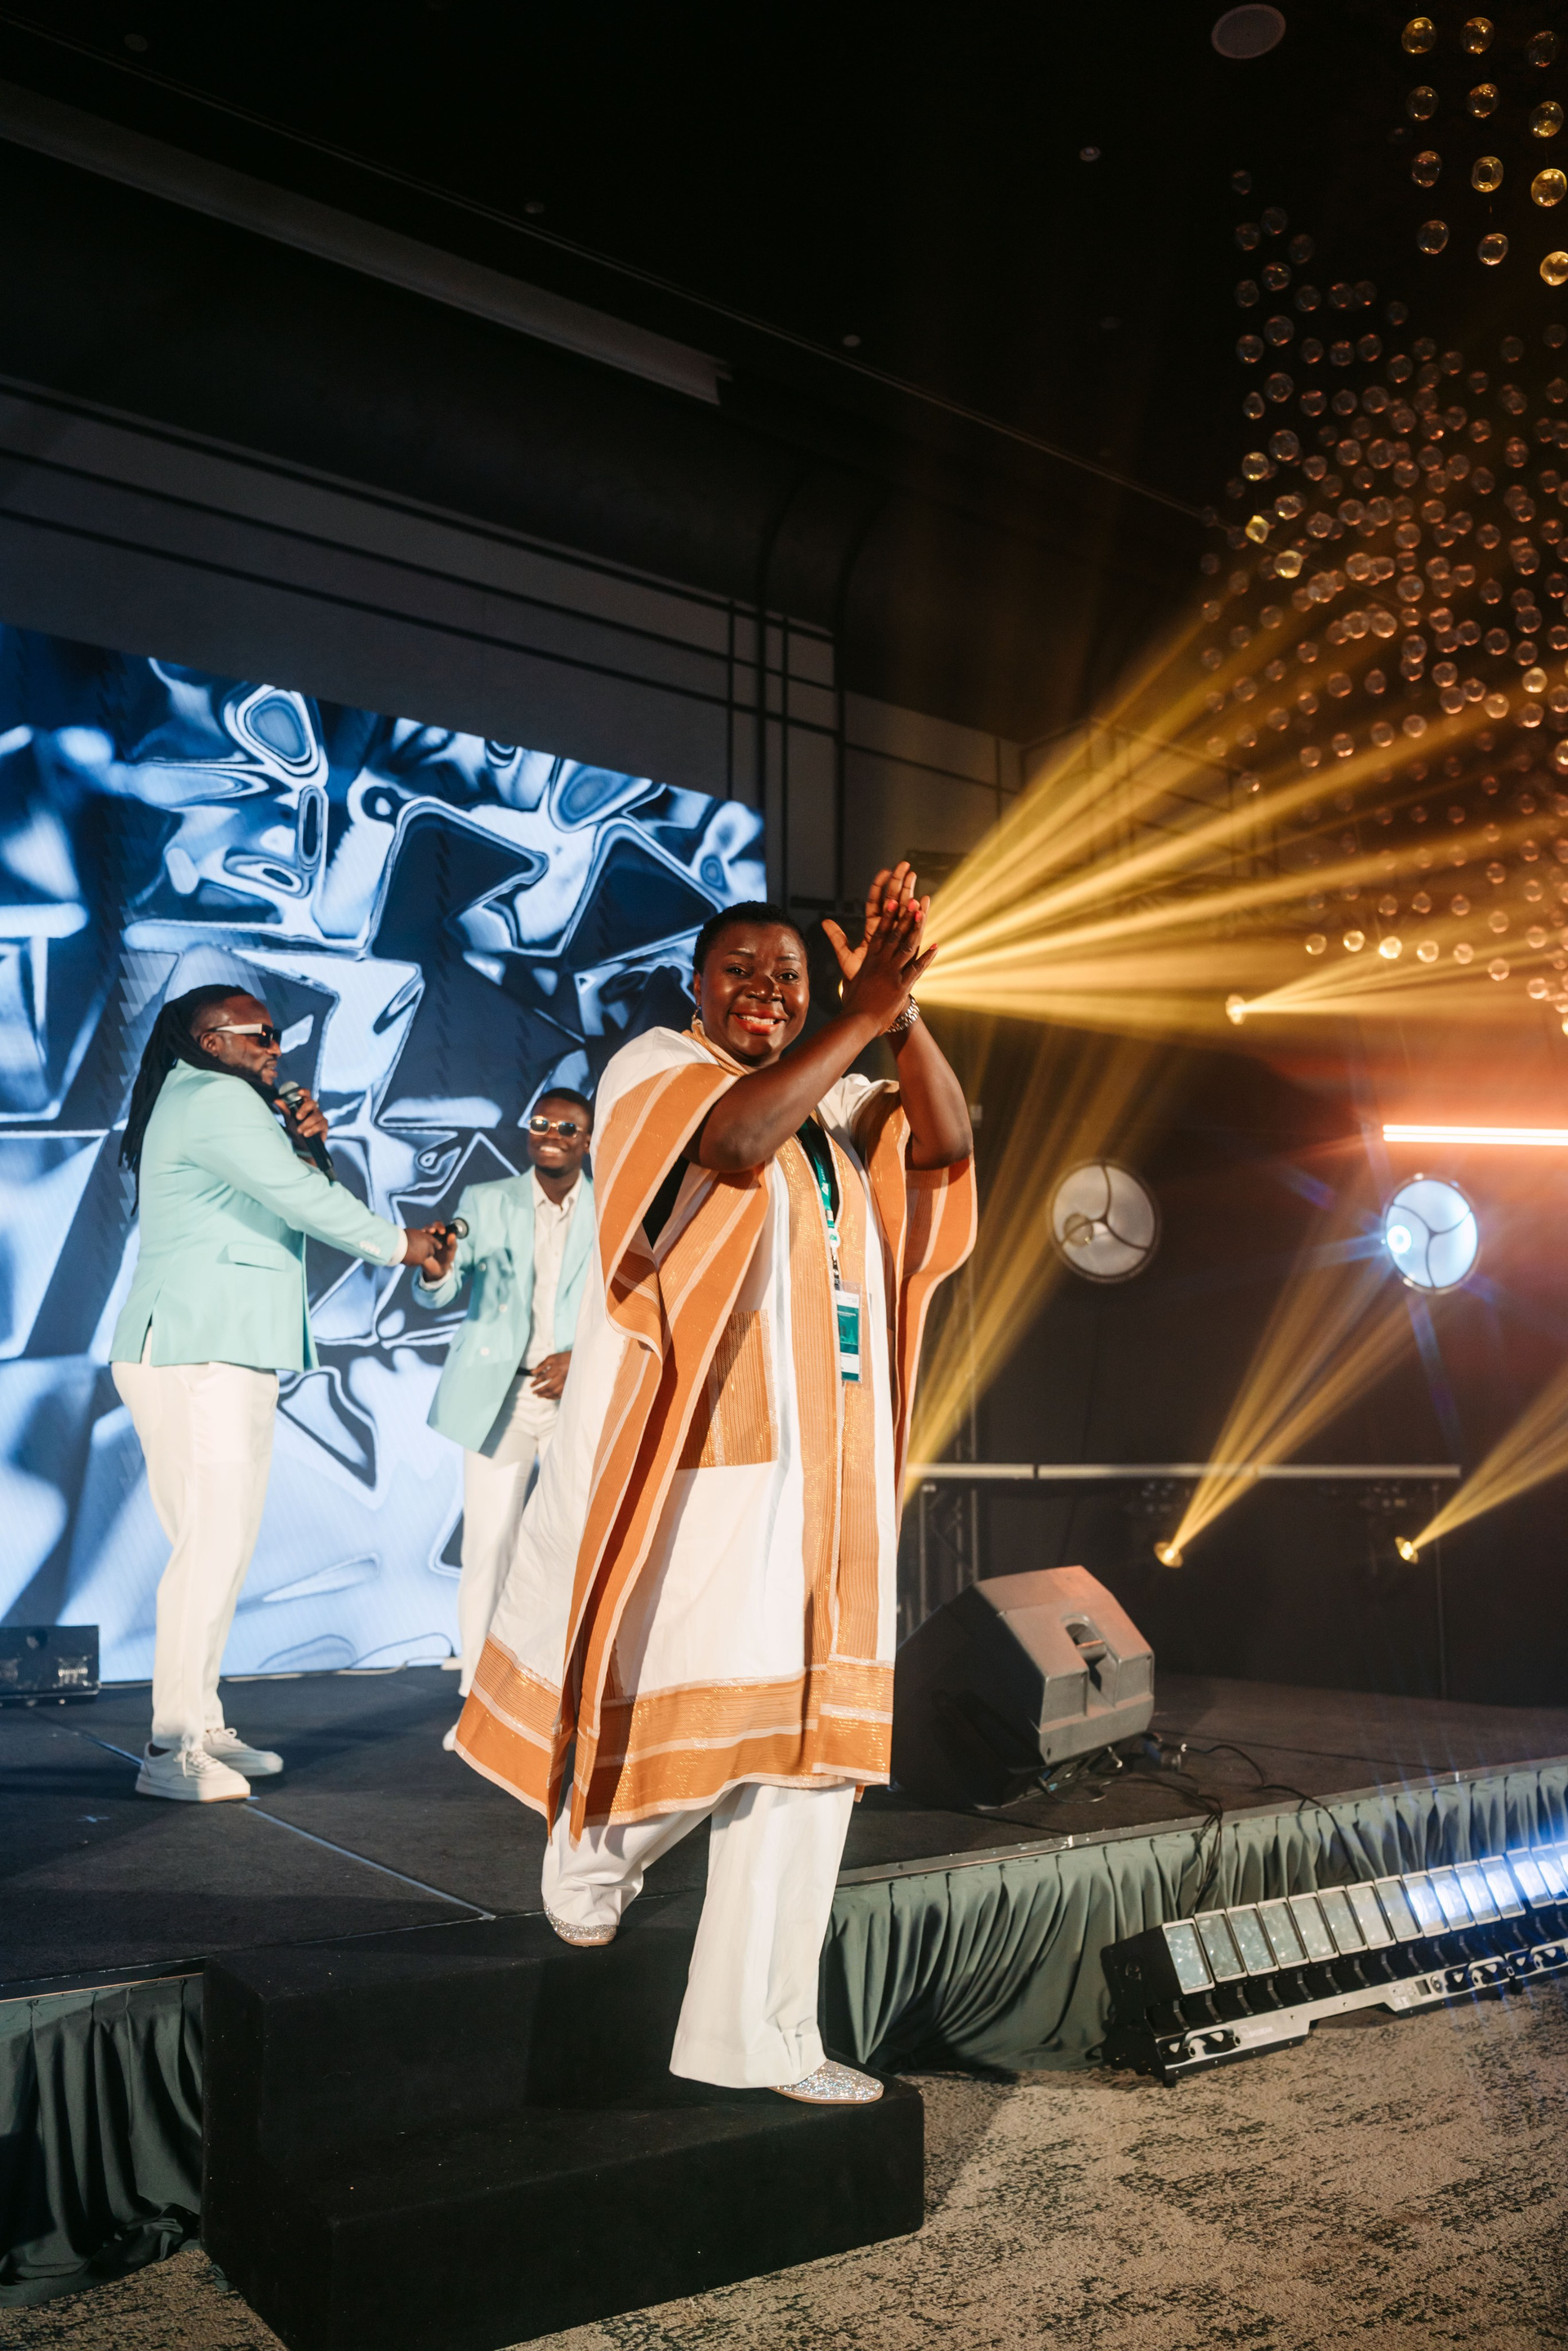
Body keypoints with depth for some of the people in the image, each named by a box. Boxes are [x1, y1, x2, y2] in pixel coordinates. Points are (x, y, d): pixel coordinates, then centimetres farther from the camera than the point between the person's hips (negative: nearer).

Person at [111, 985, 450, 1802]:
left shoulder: (198, 1103, 24)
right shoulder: (216, 1098, -8)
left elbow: (269, 1202, 26)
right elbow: (303, 1201, -14)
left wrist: (297, 1146, 9)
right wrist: (397, 1243, -2)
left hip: (220, 1356, 11)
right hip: (197, 1356, -11)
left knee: (220, 1544, 10)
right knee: (213, 1544, -10)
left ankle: (201, 1728, 16)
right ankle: (169, 1751, -6)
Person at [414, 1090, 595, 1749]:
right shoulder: (486, 1201, 7)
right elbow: (437, 1296, -2)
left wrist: (584, 1357, -12)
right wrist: (434, 1268, -26)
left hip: (578, 1396, 0)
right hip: (498, 1396, 0)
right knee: (487, 1552, -1)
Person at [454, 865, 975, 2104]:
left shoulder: (836, 1102, 17)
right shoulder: (651, 1069, -1)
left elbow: (945, 1144, -2)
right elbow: (733, 1140, -24)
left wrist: (901, 1010, -14)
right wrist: (861, 1018, -22)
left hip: (821, 1472, 6)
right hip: (697, 1464, -6)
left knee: (804, 1735, 6)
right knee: (692, 1712, -3)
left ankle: (753, 2034, 17)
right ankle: (592, 1849, 32)